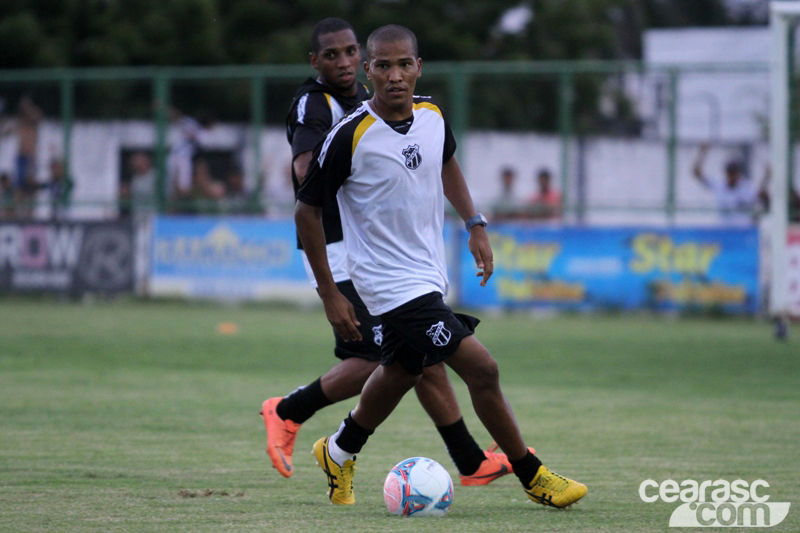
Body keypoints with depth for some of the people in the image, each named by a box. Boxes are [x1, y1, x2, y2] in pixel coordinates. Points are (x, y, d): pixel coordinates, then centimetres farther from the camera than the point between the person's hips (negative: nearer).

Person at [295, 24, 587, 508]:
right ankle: (533, 476, 1)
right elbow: (307, 211, -12)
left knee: (401, 371, 24)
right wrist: (330, 294, -12)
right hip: (392, 283, -8)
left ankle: (339, 454, 48)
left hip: (429, 273, 8)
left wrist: (475, 224, 13)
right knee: (481, 368, -13)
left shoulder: (432, 115, -3)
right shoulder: (351, 136, -21)